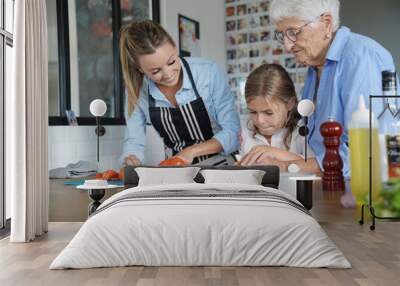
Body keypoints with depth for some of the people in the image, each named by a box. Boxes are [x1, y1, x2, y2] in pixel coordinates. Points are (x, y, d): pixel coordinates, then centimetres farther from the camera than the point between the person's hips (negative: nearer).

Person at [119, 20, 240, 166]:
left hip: (220, 167, -2)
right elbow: (134, 142, 0)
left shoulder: (209, 72, -15)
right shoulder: (137, 89, -7)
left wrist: (192, 151, -21)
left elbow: (233, 132, -11)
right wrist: (131, 161, -20)